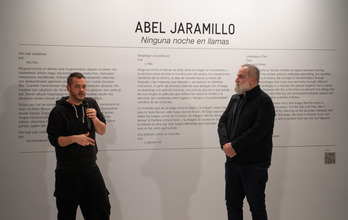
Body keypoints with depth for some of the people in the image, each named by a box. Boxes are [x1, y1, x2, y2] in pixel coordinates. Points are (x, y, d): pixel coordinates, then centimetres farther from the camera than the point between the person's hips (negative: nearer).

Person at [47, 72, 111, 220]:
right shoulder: (58, 111, -6)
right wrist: (75, 138, -25)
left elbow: (102, 131, 7)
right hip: (67, 172, -4)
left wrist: (94, 118, -12)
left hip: (91, 168, 4)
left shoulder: (91, 104, 8)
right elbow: (54, 139, -11)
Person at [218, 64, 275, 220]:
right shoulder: (235, 99, 15)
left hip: (254, 164, -7)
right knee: (232, 203, 14)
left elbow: (259, 130, -19)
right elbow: (223, 122, 9)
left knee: (257, 207, 3)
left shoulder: (264, 101, -9)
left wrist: (235, 146, -18)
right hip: (232, 161, 7)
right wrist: (226, 144, -9)